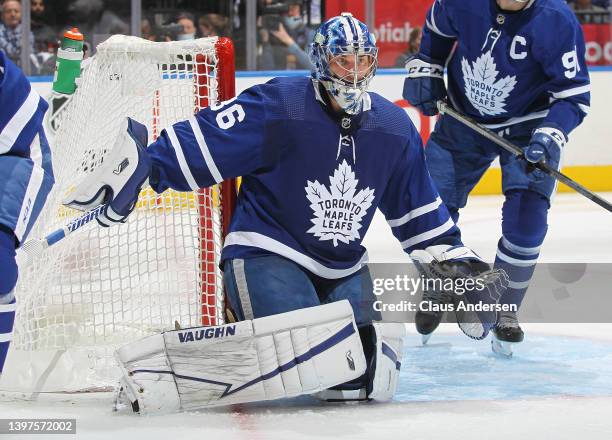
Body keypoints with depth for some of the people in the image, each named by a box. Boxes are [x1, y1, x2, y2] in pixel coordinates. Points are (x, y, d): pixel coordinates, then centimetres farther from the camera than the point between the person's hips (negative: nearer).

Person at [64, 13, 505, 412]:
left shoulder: (394, 128, 6)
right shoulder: (279, 107, -14)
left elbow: (419, 211, 18)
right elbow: (203, 140, -18)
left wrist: (456, 261, 16)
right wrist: (142, 167, -30)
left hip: (344, 272, 6)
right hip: (266, 254, -6)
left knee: (373, 379, -15)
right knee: (307, 356, -34)